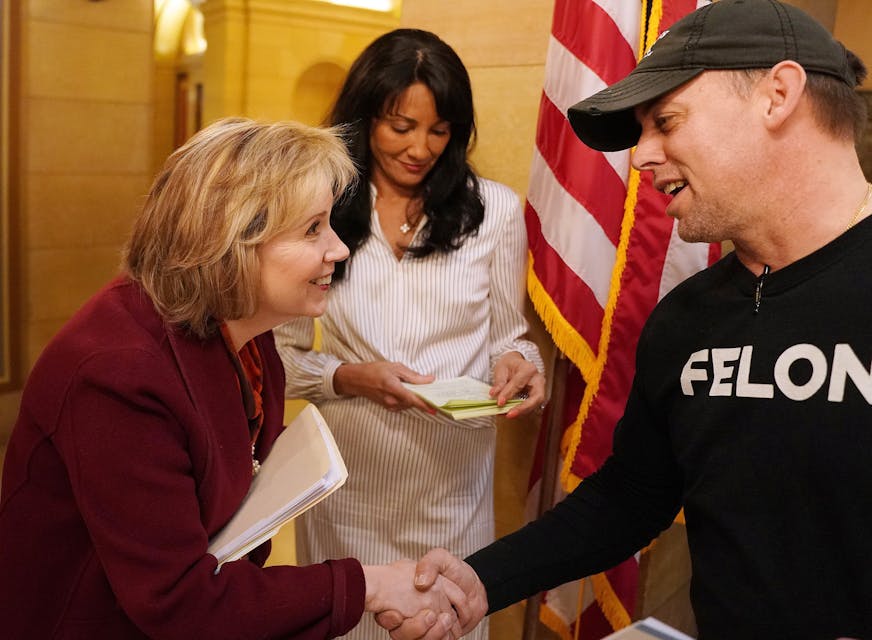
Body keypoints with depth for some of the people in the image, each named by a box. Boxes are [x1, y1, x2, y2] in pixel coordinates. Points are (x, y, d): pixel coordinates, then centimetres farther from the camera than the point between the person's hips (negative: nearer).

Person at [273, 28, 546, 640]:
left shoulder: (495, 210, -1)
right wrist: (348, 377, -16)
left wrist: (517, 361, -16)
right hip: (347, 475, 0)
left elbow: (508, 334, 6)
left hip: (454, 475, 0)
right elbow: (282, 354, 2)